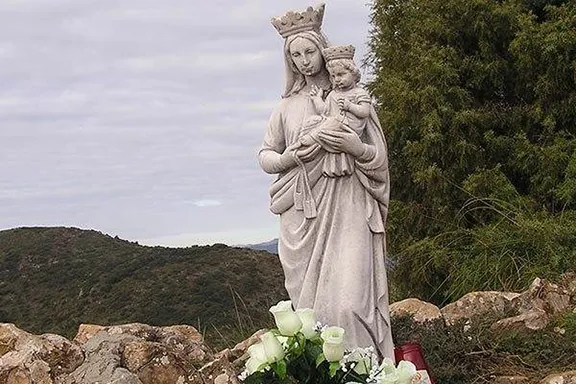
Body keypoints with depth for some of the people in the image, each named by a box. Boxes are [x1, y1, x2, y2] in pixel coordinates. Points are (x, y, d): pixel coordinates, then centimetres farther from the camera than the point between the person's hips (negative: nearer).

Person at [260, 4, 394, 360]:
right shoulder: (287, 106, 12)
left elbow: (380, 158, 6)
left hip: (347, 212, -2)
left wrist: (356, 148, -15)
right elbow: (265, 156, 17)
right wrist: (292, 157, -3)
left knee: (349, 300, -14)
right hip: (303, 215, 3)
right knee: (308, 302, 2)